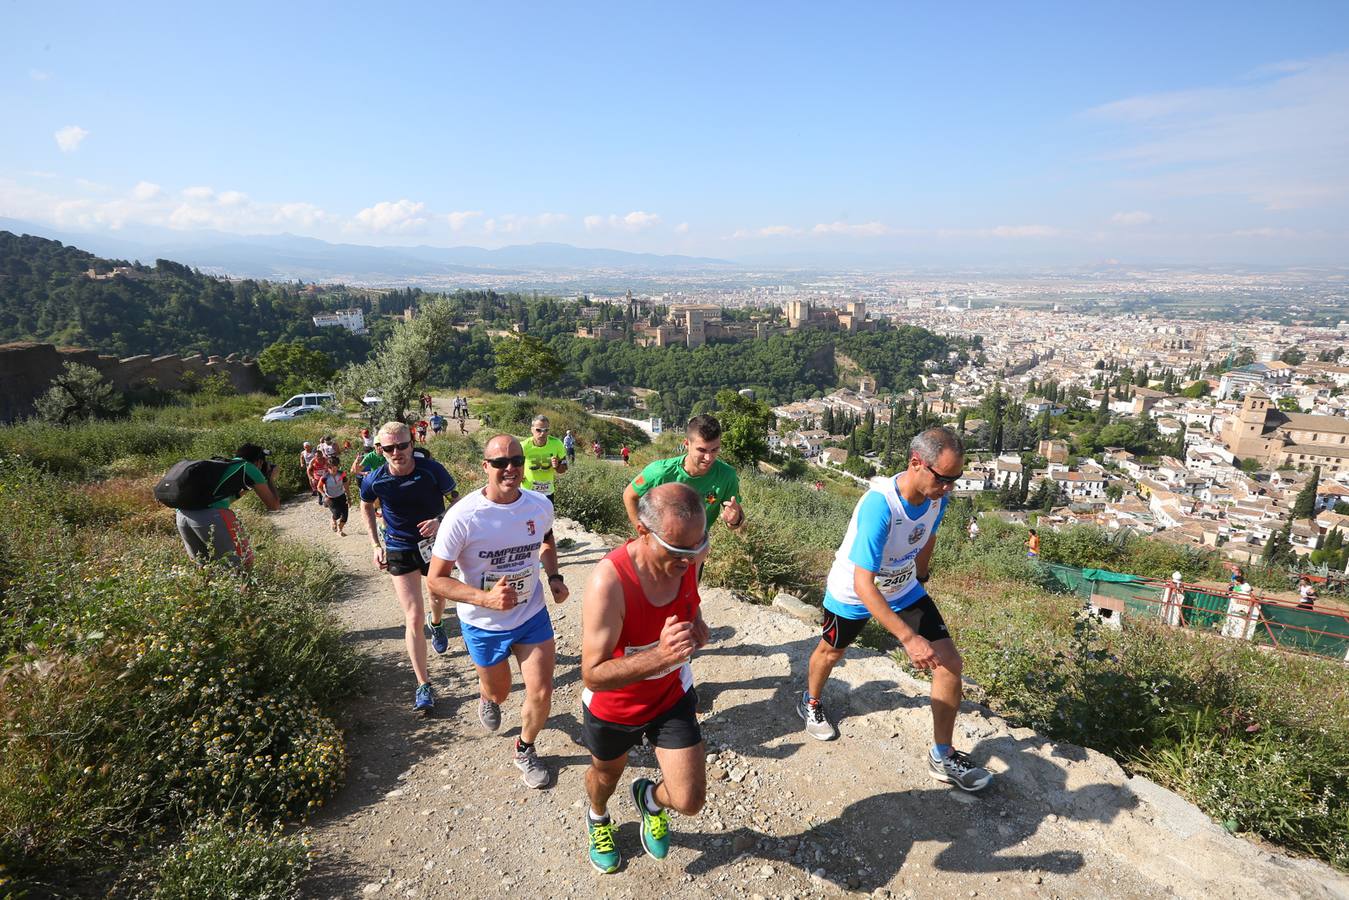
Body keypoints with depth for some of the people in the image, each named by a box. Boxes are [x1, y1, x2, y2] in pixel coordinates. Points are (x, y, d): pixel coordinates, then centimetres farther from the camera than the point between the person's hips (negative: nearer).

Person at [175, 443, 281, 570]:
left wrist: (246, 487, 49)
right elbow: (274, 505, 17)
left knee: (204, 566, 22)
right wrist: (269, 478, 31)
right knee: (244, 563, 3)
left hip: (181, 515, 7)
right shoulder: (250, 468, 12)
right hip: (210, 515, -7)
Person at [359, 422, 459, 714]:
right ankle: (423, 686, 4)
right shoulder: (374, 480, -16)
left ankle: (436, 623, 63)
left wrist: (441, 521, -26)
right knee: (414, 619, -6)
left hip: (435, 543, 1)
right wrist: (376, 545, 2)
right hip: (400, 551, -1)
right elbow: (366, 506, 7)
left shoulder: (432, 470, -20)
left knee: (439, 599, 25)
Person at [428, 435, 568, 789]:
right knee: (499, 693, 21)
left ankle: (525, 751, 35)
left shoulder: (540, 505, -13)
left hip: (533, 616, 2)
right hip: (484, 626, -2)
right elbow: (435, 580, -20)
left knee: (541, 694, 3)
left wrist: (554, 577, -4)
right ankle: (487, 696, 61)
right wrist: (487, 598, -33)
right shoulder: (462, 516, -26)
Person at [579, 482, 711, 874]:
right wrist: (659, 656, -50)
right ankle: (598, 818, 64)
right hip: (613, 705, -3)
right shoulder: (610, 580, -38)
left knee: (689, 801, 2)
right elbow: (593, 675, -35)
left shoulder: (689, 556, -21)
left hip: (672, 695, 3)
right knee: (607, 774, 26)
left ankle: (650, 798, 40)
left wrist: (698, 627, -16)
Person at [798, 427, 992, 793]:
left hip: (905, 590, 5)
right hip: (853, 593, -5)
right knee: (831, 652, 20)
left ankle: (942, 757, 15)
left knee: (949, 663, -3)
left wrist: (918, 579, 17)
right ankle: (810, 703, 53)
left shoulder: (938, 495, -18)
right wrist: (908, 637, -40)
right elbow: (863, 584, -38)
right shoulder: (879, 505, -39)